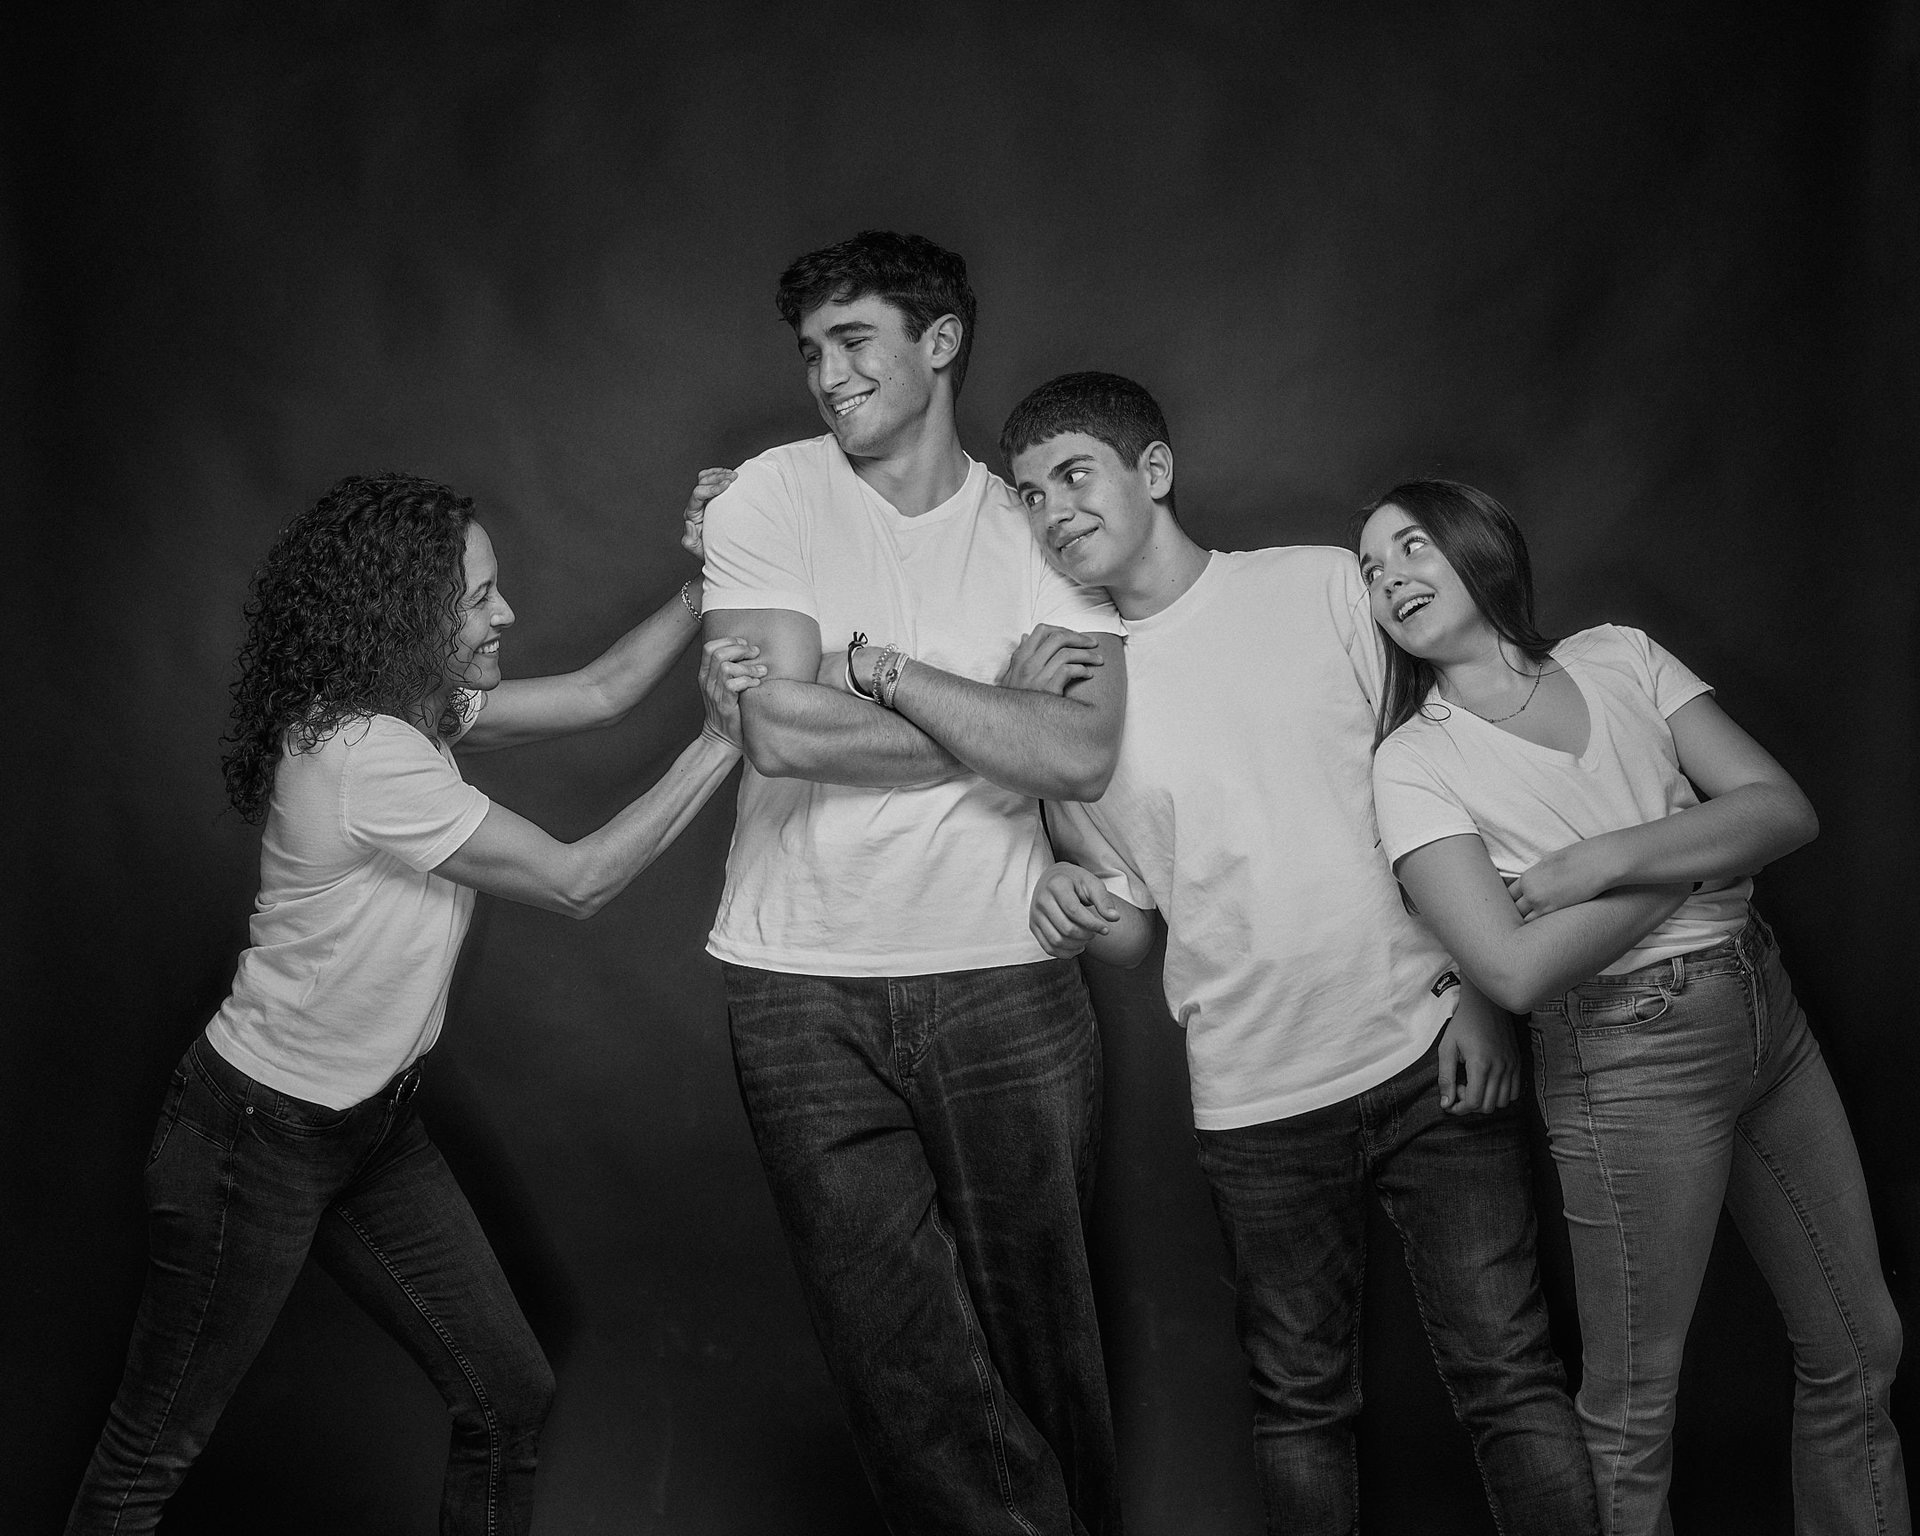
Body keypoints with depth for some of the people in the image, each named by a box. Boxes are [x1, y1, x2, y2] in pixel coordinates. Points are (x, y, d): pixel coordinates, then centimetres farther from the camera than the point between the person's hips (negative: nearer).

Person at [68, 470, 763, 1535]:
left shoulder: (414, 709, 1)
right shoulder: (365, 758, -27)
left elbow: (599, 692, 7)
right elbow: (578, 882, -22)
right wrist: (721, 742, -19)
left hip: (373, 1122, 9)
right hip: (258, 1135, -9)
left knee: (510, 1396, 7)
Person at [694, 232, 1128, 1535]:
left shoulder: (1045, 525, 4)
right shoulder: (773, 497, 1)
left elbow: (1083, 757, -11)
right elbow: (779, 734, -12)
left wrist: (875, 664, -12)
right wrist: (1001, 723, -7)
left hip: (1003, 980, 1)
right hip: (805, 987, -1)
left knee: (1042, 1343, 8)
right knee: (908, 1368, 1)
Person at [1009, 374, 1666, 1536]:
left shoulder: (1326, 587, 0)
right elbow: (1131, 938, 10)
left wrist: (1479, 981, -5)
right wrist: (1077, 912, -14)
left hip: (1429, 1049, -1)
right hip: (1257, 1101, 2)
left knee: (1510, 1376, 0)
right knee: (1301, 1402, 10)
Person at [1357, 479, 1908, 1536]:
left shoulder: (1618, 658, 6)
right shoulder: (1413, 763, -7)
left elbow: (1786, 811, -3)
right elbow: (1515, 971, -19)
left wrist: (1608, 859, -15)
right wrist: (1698, 853, -10)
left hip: (1766, 1011, 5)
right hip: (1627, 1057, -5)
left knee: (1857, 1348, 16)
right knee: (1633, 1403, 3)